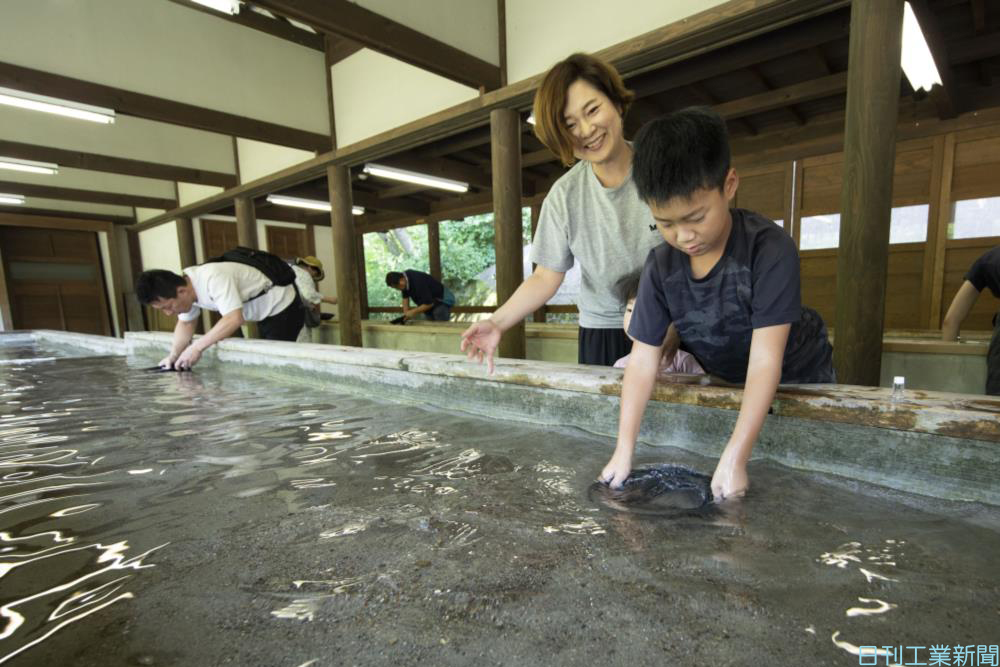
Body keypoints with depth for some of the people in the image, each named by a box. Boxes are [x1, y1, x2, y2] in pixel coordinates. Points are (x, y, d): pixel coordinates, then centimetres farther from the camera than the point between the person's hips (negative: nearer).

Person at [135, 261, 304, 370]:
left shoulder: (213, 278, -32)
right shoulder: (185, 286, -4)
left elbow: (234, 319, -41)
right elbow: (185, 323, 9)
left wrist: (197, 347, -36)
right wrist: (173, 355, -5)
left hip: (283, 308, -9)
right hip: (266, 315, 9)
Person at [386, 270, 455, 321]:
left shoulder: (418, 283, -35)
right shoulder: (405, 276, -9)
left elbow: (429, 303, -32)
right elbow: (405, 296, 5)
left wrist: (413, 312, -24)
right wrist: (406, 313, -4)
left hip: (443, 300, -9)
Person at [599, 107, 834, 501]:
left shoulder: (770, 249, -32)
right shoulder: (660, 268, -20)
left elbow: (765, 361, -36)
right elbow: (642, 361, -21)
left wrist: (734, 458, -41)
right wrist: (624, 450, -26)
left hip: (796, 376, -2)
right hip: (724, 380, 3)